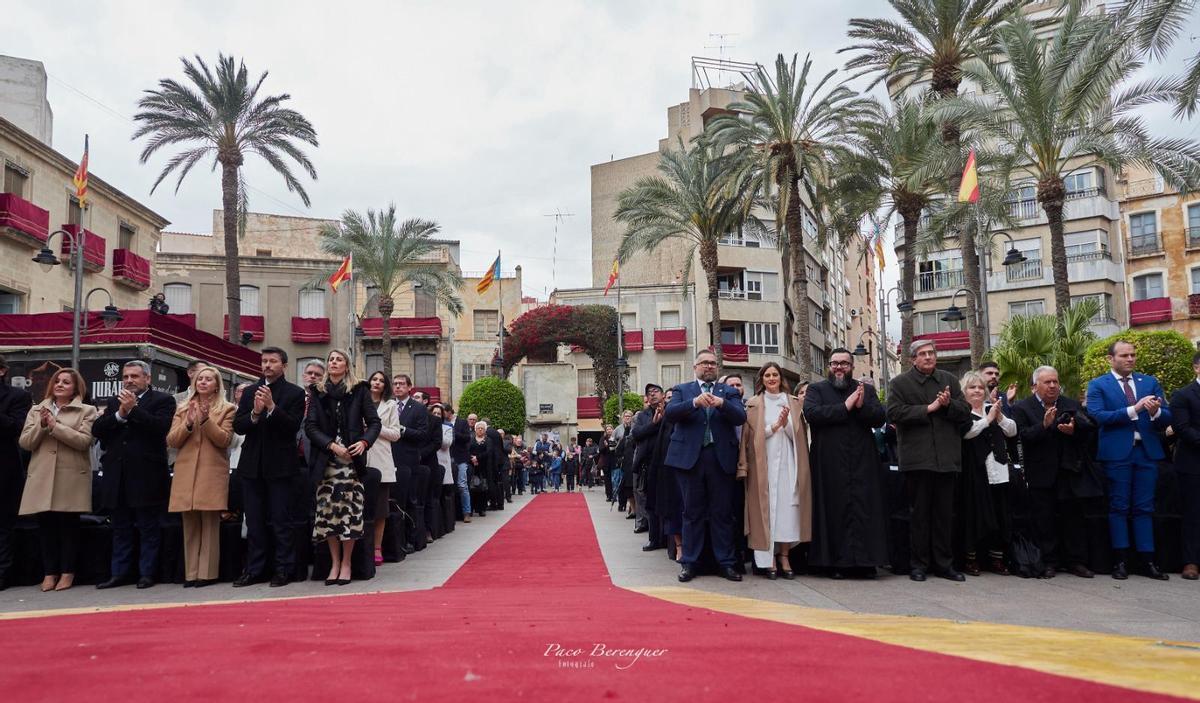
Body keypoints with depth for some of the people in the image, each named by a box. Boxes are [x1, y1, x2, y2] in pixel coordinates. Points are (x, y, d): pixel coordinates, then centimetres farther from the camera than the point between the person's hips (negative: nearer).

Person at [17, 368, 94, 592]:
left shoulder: (86, 411, 4)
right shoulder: (36, 410, 16)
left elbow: (84, 441, -10)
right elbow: (25, 443, 8)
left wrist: (55, 425, -13)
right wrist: (41, 425, -8)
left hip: (71, 477, -3)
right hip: (42, 477, 3)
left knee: (68, 524, 0)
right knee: (45, 525, 4)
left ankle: (67, 572, 10)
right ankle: (49, 572, 13)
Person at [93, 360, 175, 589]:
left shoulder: (163, 400, -2)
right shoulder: (114, 402, 15)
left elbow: (161, 427, -18)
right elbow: (97, 429, 4)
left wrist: (133, 409, -16)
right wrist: (120, 414, -10)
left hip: (146, 476, -5)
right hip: (118, 476, 6)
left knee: (149, 529, 2)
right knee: (120, 529, 12)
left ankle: (146, 573, 9)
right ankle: (119, 573, 20)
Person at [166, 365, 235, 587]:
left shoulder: (227, 409, 7)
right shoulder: (183, 409, 17)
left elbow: (224, 439, -5)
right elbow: (171, 441, 7)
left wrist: (206, 420, -16)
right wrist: (188, 423, -8)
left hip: (212, 472, -3)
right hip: (186, 473, 3)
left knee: (210, 524, -4)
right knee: (190, 525, 4)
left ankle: (207, 573, 0)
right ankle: (191, 573, 9)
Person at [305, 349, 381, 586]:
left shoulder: (359, 391, 6)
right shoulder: (317, 392, 10)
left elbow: (374, 422, 4)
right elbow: (310, 425, 3)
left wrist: (364, 442, -14)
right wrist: (331, 445, -11)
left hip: (353, 459, -2)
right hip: (326, 459, 2)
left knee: (350, 510, -5)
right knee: (328, 510, -1)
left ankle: (346, 562, 4)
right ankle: (334, 562, 9)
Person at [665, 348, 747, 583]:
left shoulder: (728, 392, 12)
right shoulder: (682, 390, 11)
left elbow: (740, 417, -4)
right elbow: (669, 413, -7)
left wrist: (721, 403, -23)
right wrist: (694, 402, -23)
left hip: (721, 458, 1)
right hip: (690, 457, -1)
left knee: (723, 512, 4)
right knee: (692, 512, 6)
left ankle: (725, 562, 13)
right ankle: (689, 562, 13)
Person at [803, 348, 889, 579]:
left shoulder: (866, 390, 15)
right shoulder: (817, 389, 8)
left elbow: (879, 417, 3)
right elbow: (811, 413, -11)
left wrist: (862, 406, -15)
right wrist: (845, 407, -13)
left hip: (863, 463, 2)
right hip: (830, 464, -2)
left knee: (864, 511, -1)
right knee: (835, 511, -1)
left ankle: (865, 561, 3)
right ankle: (836, 562, 4)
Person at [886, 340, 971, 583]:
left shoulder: (949, 380, 14)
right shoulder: (900, 383, 2)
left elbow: (965, 411, 10)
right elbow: (894, 412, -12)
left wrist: (948, 404, -11)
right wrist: (929, 408, -14)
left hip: (946, 457, 3)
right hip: (918, 458, -3)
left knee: (945, 513, 8)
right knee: (919, 512, 3)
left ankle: (944, 563, 17)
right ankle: (919, 563, 12)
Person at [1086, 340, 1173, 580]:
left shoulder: (1150, 382, 12)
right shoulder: (1098, 385, 1)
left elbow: (1166, 419, 7)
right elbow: (1097, 416, -13)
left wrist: (1156, 412, -16)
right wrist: (1133, 410, -20)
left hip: (1147, 452, 3)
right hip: (1117, 453, -3)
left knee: (1144, 508, 7)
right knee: (1119, 508, 3)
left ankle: (1148, 560, 12)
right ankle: (1120, 560, 9)